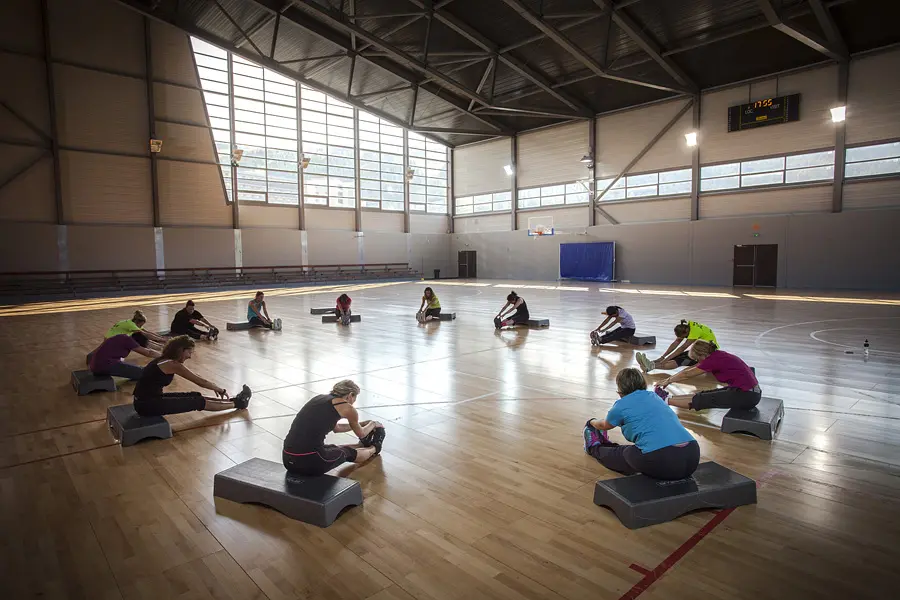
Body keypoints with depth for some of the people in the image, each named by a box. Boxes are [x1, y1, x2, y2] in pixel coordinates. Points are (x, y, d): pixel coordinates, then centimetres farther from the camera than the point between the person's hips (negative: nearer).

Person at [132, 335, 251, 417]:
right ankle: (236, 403, 4)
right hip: (147, 404, -9)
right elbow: (200, 381, -10)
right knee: (198, 402, -6)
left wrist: (215, 387, 22)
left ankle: (231, 401, 16)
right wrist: (221, 390, 2)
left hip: (149, 399, 9)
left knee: (195, 396, 8)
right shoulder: (173, 365, -18)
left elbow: (197, 378, 17)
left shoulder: (165, 360, 9)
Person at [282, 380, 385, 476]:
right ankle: (374, 447, 52)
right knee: (348, 453, 25)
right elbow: (361, 434, 21)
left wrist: (360, 424, 52)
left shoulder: (321, 398, 20)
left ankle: (363, 446, 59)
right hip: (309, 461, -7)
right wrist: (373, 424, 42)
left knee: (337, 449, 35)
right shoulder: (347, 407, 0)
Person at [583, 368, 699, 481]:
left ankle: (594, 448, 50)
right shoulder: (653, 396, 23)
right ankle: (604, 443, 54)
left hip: (663, 462, -6)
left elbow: (604, 426, 29)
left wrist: (592, 423, 52)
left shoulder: (622, 405, 5)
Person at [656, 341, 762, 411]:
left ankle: (667, 400, 4)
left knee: (703, 400, -2)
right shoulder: (717, 354, 9)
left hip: (747, 396, -9)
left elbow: (687, 374, -3)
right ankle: (670, 397, 11)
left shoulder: (714, 359, -16)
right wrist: (670, 379, 21)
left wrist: (668, 380, 10)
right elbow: (690, 370, 18)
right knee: (705, 394, 8)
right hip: (750, 392, 9)